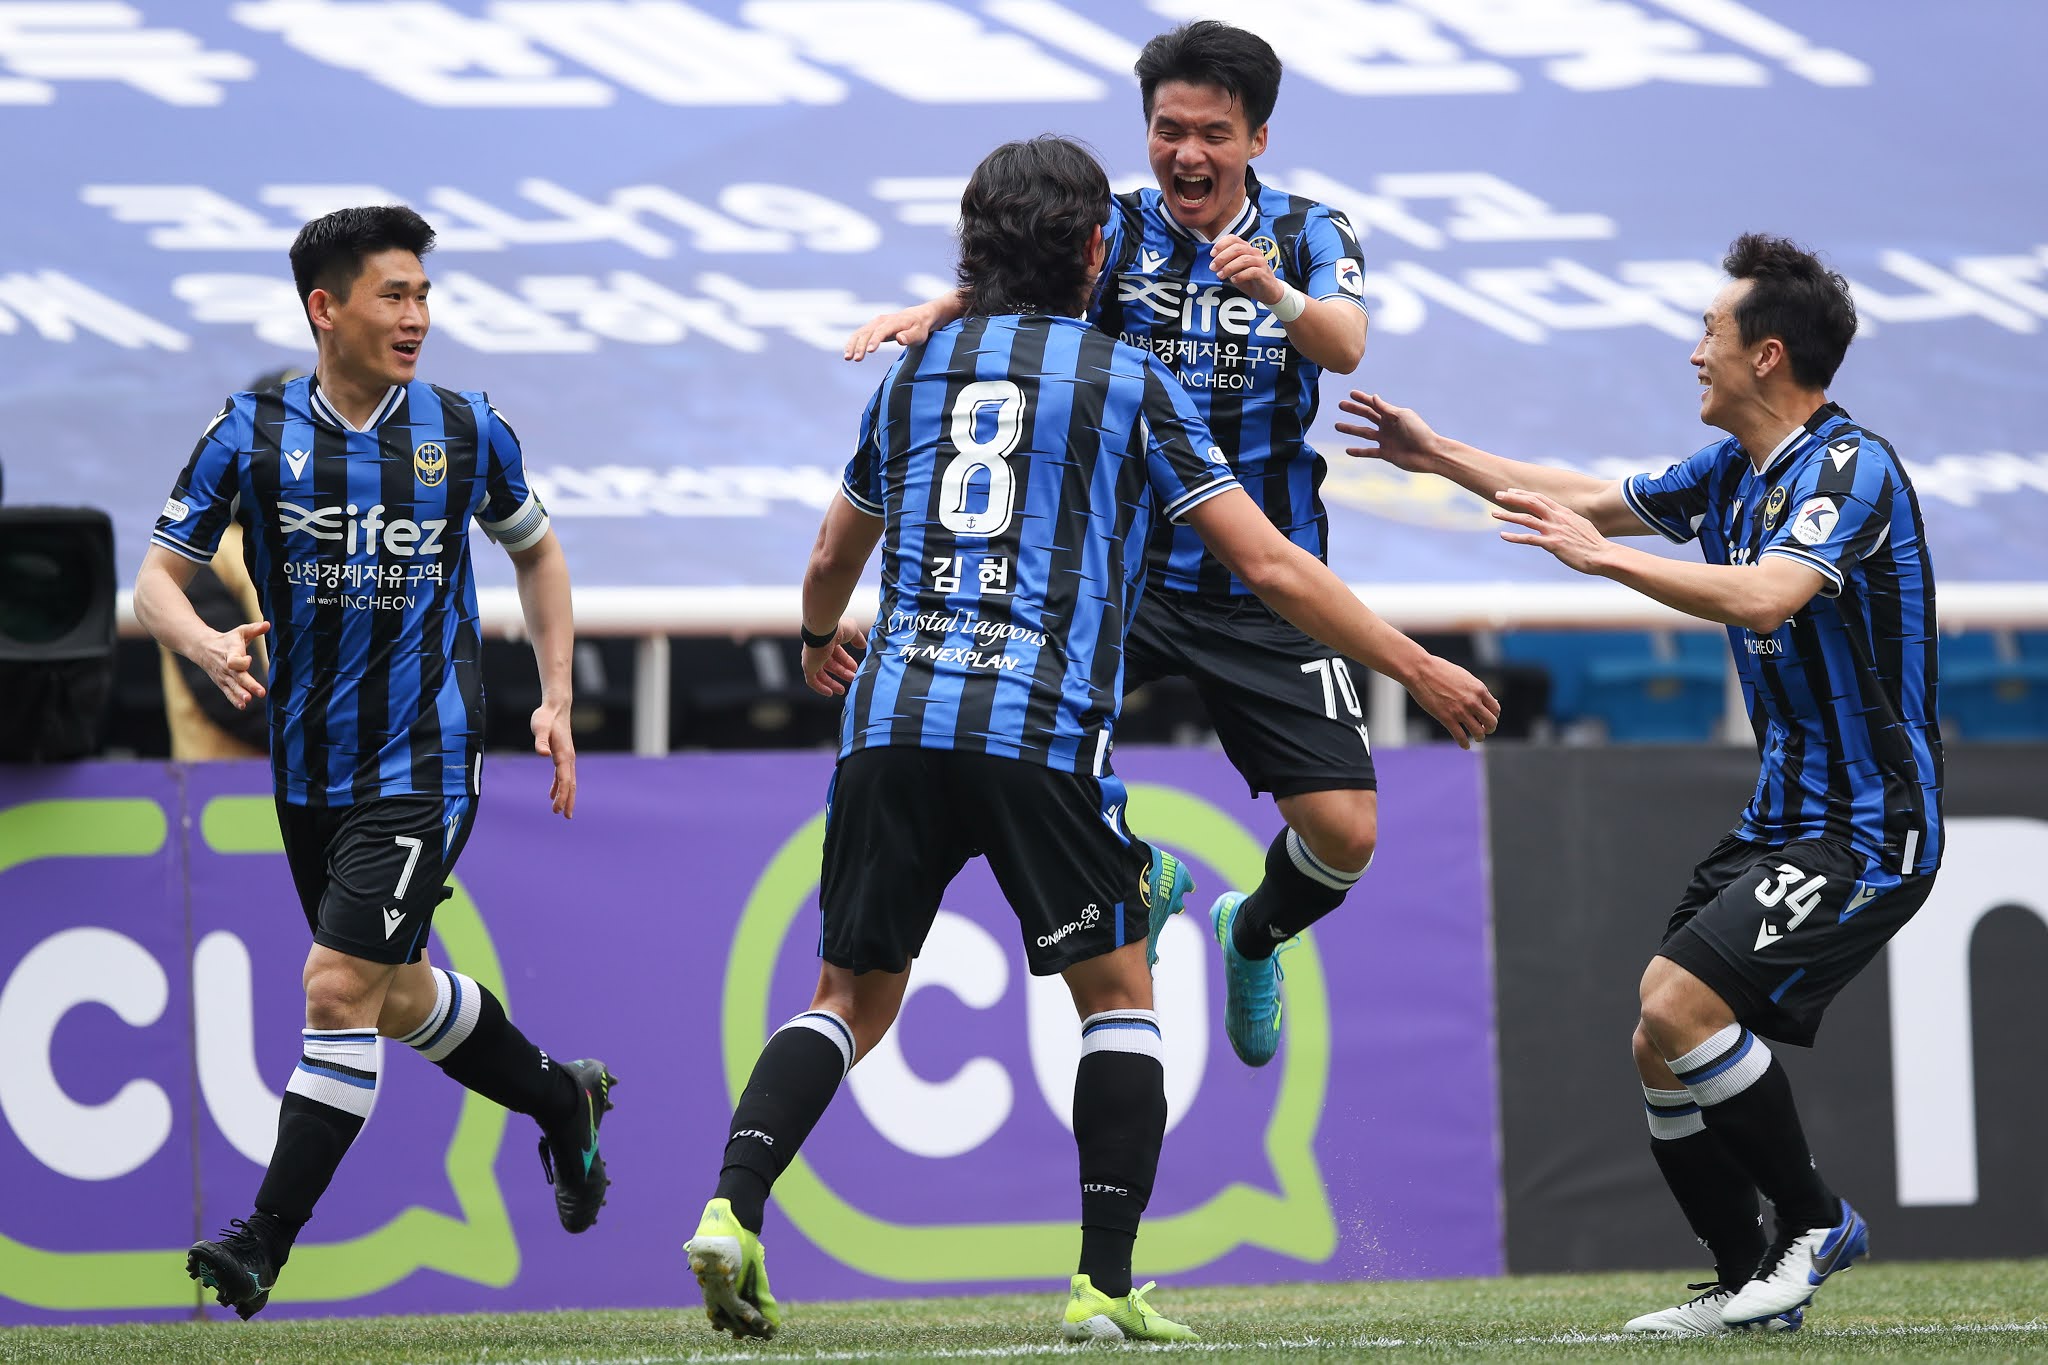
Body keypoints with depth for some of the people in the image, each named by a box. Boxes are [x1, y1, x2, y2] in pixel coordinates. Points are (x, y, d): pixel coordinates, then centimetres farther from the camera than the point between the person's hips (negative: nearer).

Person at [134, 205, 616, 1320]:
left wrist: (556, 699, 10)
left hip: (422, 762, -3)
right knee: (398, 997, 17)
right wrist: (207, 646, -24)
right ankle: (560, 1098, 44)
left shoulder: (466, 431, -2)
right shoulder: (252, 433, -4)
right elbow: (157, 579, -3)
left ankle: (266, 1242, -9)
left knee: (340, 986, -14)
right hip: (308, 761, 3)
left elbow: (535, 552, 16)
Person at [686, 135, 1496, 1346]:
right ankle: (1106, 1287, 1)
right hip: (1040, 734, -3)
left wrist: (822, 636, 57)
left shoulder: (918, 370, 19)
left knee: (854, 997, 12)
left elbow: (834, 557, 33)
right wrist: (1421, 668, 13)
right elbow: (1271, 567, 5)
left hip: (893, 721, 3)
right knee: (1117, 994, 10)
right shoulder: (1128, 382, 8)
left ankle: (732, 1210, -9)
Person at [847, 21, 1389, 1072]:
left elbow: (1345, 345, -23)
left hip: (1263, 588, 0)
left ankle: (1253, 935, 29)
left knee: (1345, 834, -8)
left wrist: (1273, 293, -45)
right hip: (1120, 561, 0)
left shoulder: (1310, 236, -3)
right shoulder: (1117, 229, -3)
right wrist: (933, 310, -45)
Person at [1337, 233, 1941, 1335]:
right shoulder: (1732, 472, 11)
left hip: (1863, 831, -10)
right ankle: (1749, 1281, 11)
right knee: (1660, 1046, 3)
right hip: (1781, 820, 10)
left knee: (1683, 1006, -21)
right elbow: (1594, 499, 26)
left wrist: (1603, 555, -30)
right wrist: (1439, 455, 26)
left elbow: (1764, 595, -33)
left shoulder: (1849, 469, -17)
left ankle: (1813, 1223, -4)